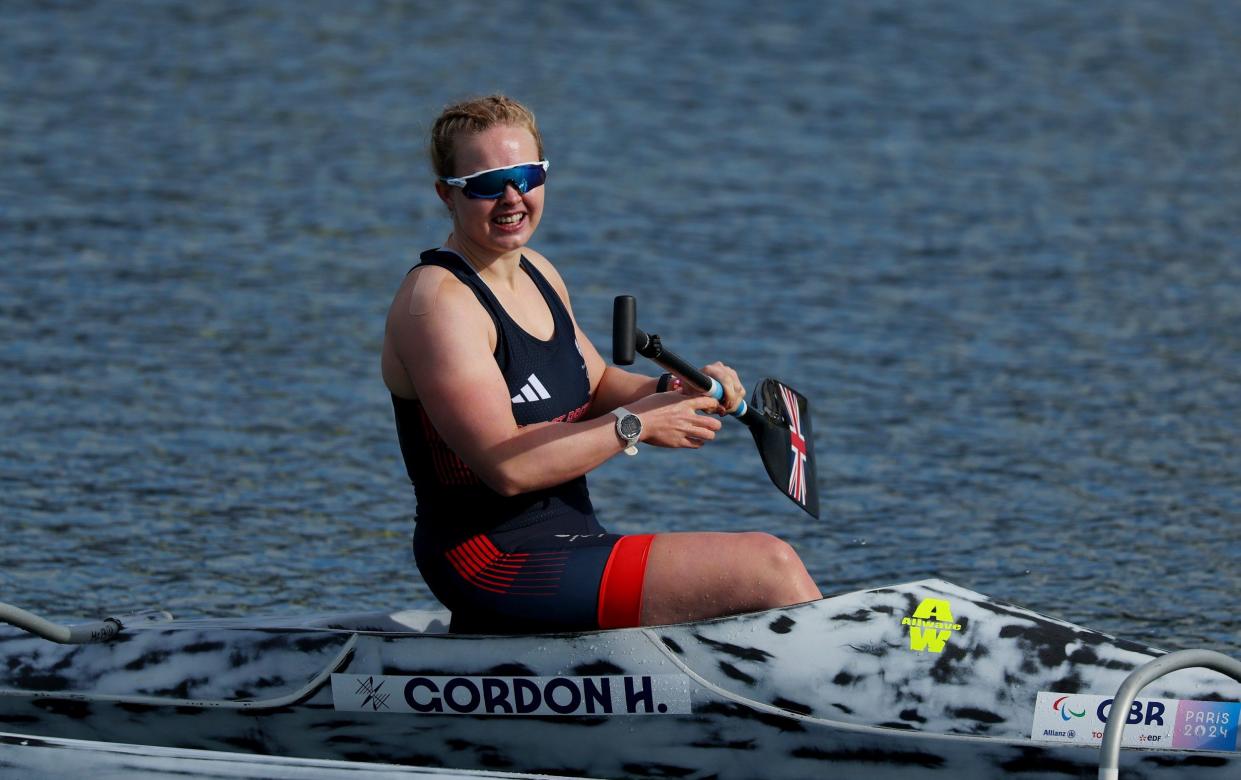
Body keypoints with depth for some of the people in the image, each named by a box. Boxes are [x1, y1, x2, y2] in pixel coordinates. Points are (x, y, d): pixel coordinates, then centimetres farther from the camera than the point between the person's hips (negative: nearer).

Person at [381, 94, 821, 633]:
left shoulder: (537, 274, 12)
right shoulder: (438, 301, -18)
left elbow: (595, 386, 24)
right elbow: (507, 465, -24)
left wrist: (674, 390, 3)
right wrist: (637, 425, -16)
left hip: (565, 543, 10)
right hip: (499, 565, -10)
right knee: (770, 568, -14)